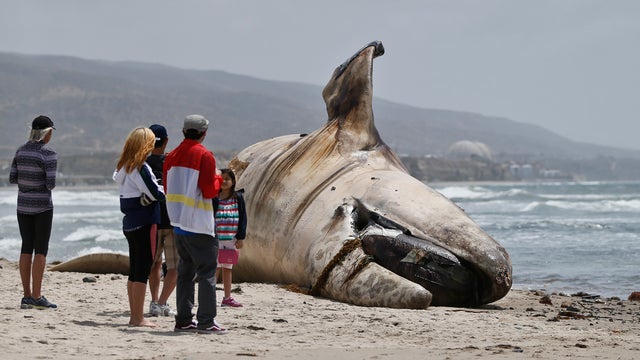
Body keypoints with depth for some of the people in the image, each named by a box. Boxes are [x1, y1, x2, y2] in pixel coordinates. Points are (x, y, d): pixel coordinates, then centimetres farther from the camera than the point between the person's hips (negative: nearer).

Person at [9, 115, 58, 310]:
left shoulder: (20, 151, 4)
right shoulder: (48, 154, -14)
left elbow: (12, 178, 5)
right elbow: (51, 183, -19)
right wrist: (48, 185, 4)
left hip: (23, 204, 6)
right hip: (42, 205, -6)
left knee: (26, 248, 8)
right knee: (41, 250, -2)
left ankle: (27, 295, 9)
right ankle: (36, 297, -3)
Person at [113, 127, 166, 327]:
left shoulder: (123, 167, 10)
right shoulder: (141, 168, -16)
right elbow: (155, 194, -17)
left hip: (129, 224, 9)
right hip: (145, 223, -9)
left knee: (134, 271, 13)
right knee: (143, 271, -5)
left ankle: (134, 316, 18)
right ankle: (138, 318, -5)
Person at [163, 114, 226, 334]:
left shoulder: (172, 156, 9)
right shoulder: (205, 156, -11)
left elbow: (167, 189, 14)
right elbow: (210, 191, -15)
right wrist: (218, 179, 4)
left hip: (178, 223, 7)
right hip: (199, 224, -7)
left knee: (185, 271, 13)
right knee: (207, 272, -2)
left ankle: (183, 320, 14)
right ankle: (206, 322, -5)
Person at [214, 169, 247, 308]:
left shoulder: (238, 197, 5)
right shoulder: (213, 198, -2)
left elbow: (243, 218, 5)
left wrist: (241, 237, 0)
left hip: (232, 239, 3)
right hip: (216, 238, -3)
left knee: (228, 268, 10)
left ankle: (227, 298, 16)